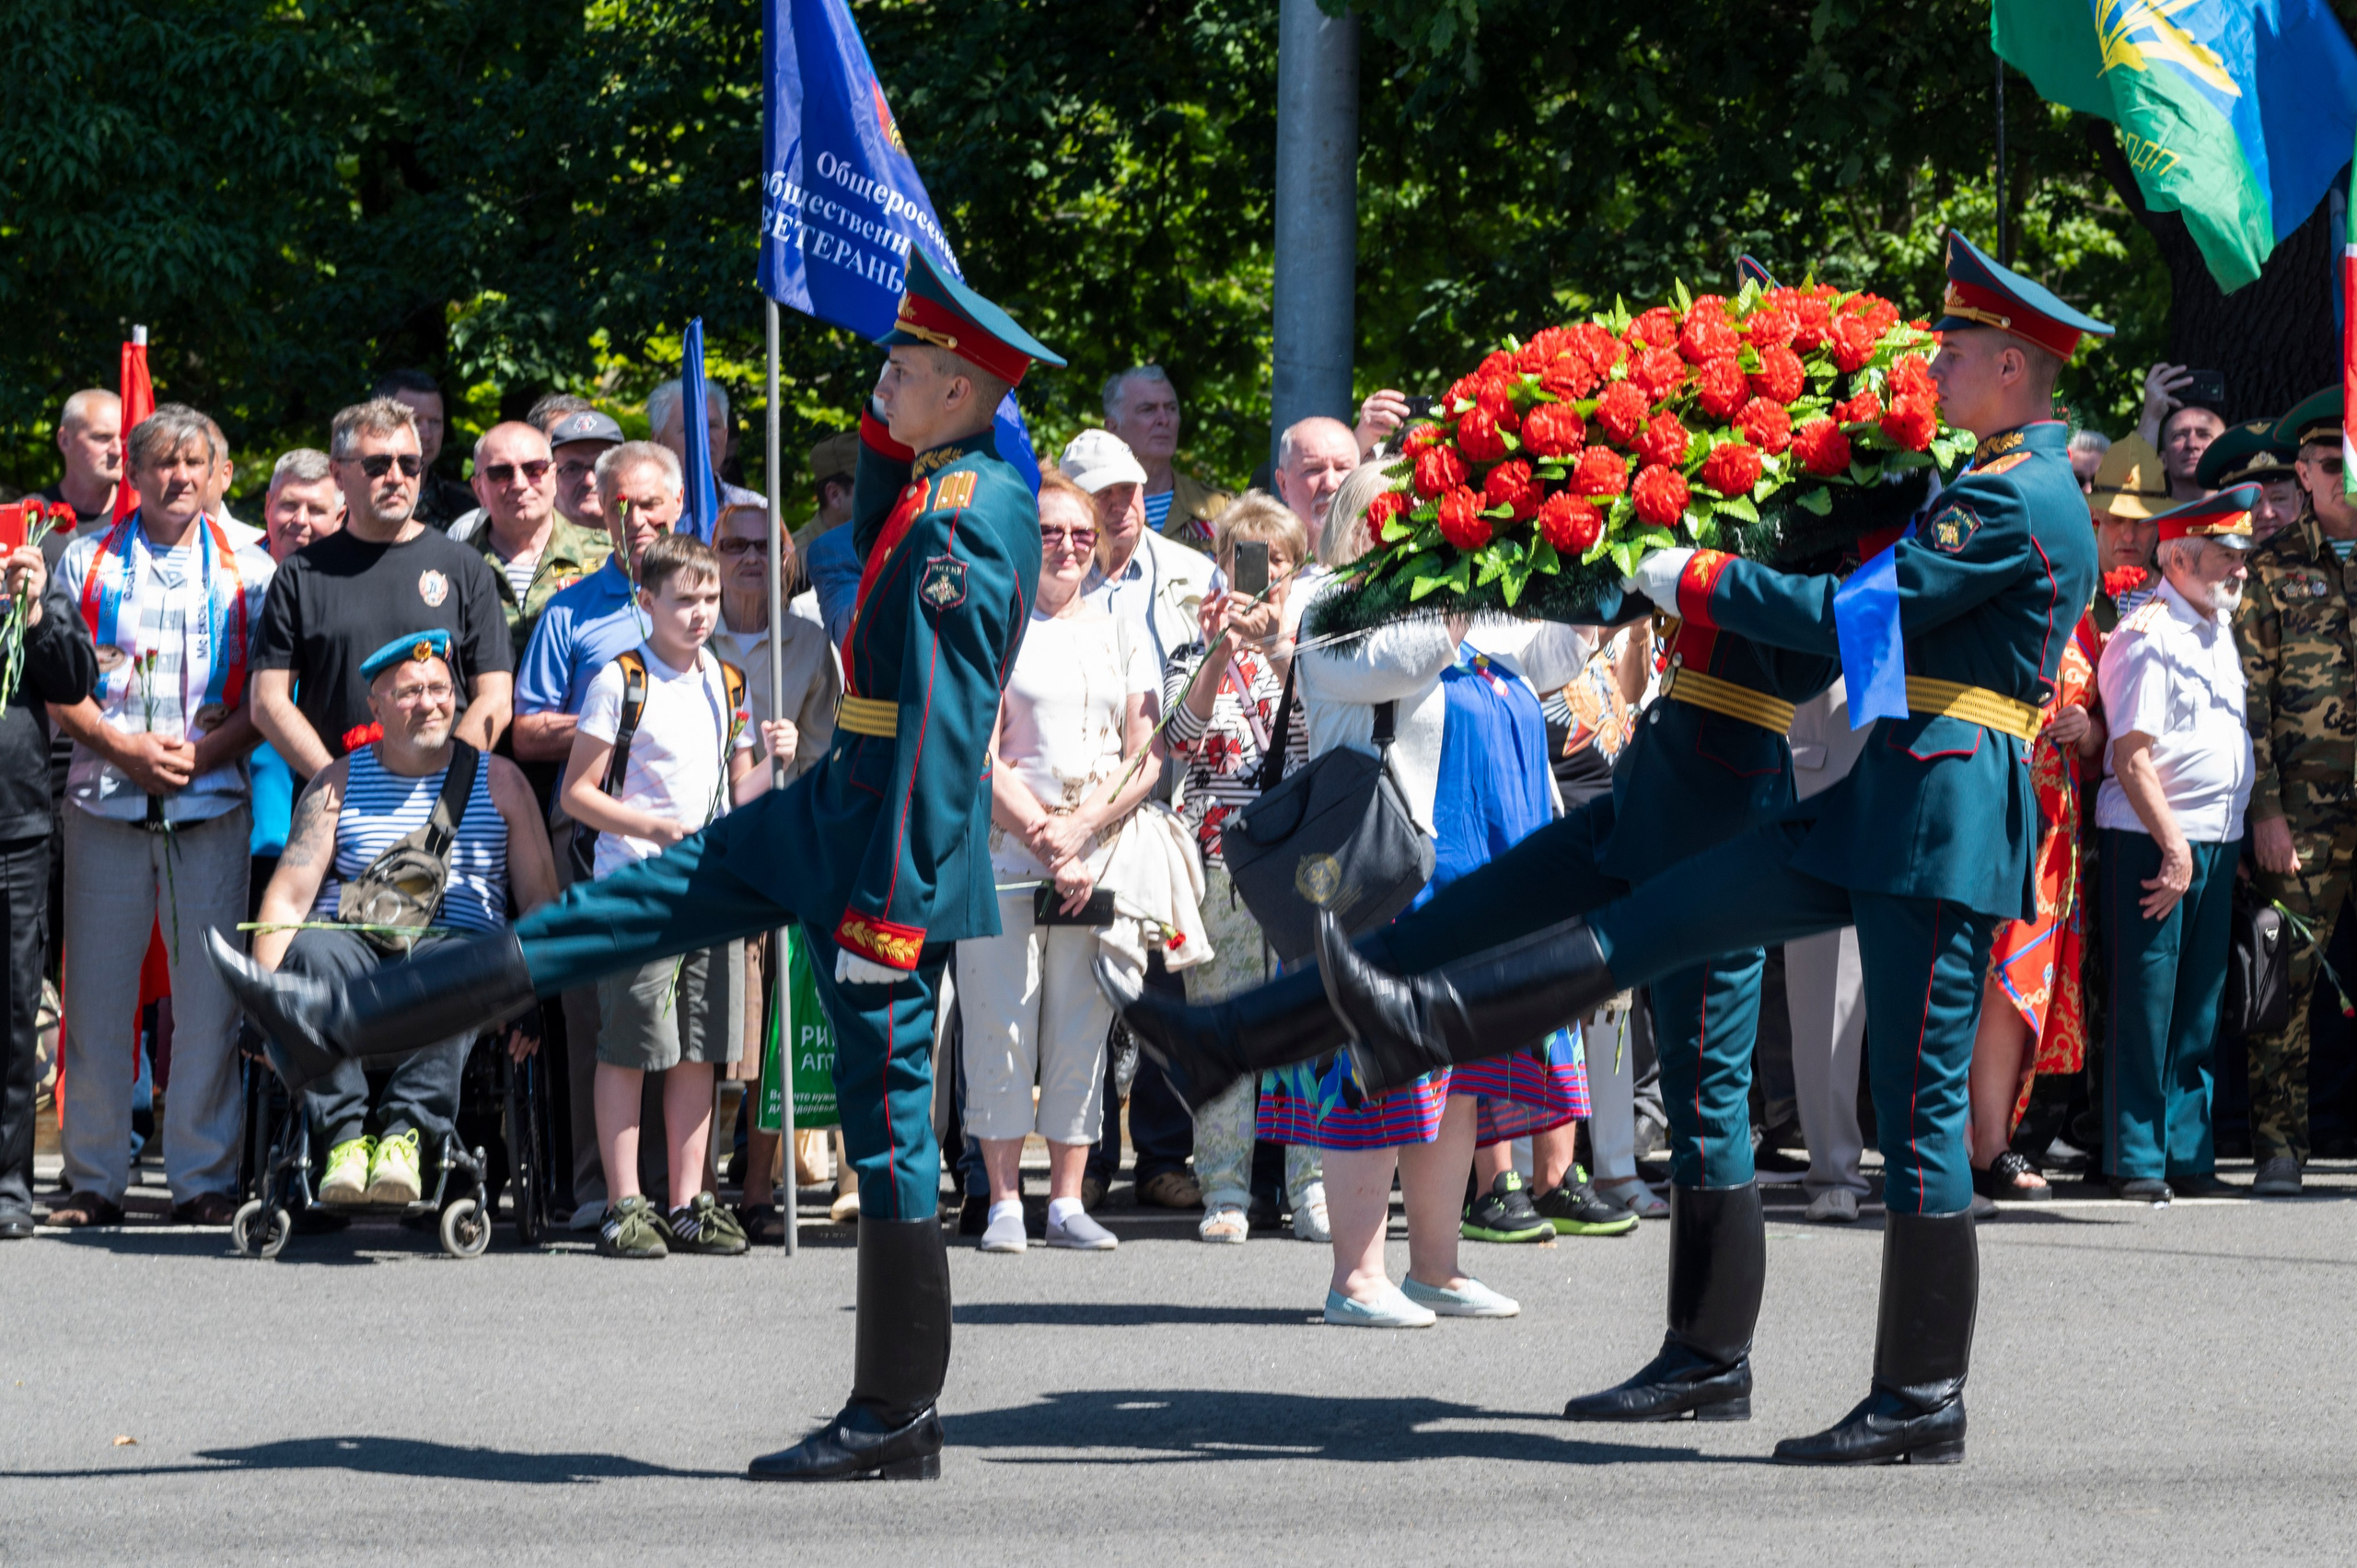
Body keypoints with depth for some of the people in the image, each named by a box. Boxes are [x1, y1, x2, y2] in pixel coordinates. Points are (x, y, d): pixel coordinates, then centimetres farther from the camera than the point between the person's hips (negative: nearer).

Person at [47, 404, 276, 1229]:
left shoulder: (248, 568, 8)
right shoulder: (87, 562, 10)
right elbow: (59, 688, 6)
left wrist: (204, 751, -10)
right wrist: (124, 746, -9)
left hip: (211, 803, 0)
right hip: (104, 799, 1)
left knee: (209, 993, -2)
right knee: (97, 991, 1)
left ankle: (204, 1177, 5)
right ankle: (94, 1179, 7)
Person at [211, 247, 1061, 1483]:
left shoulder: (962, 522, -20)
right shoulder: (966, 489, 9)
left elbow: (943, 729, -25)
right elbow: (876, 563, 31)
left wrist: (891, 904, -26)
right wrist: (882, 436, 16)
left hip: (890, 838, -10)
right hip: (833, 805, 10)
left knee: (886, 1112, -3)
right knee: (621, 913, 11)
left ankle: (897, 1420, 4)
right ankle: (338, 1022, 16)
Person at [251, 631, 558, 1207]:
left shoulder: (499, 781, 17)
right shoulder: (339, 783, 17)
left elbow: (539, 896, 12)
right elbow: (287, 897, 8)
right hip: (356, 947, 1)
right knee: (313, 949, -36)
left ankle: (407, 1129, -43)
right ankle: (344, 1136, -37)